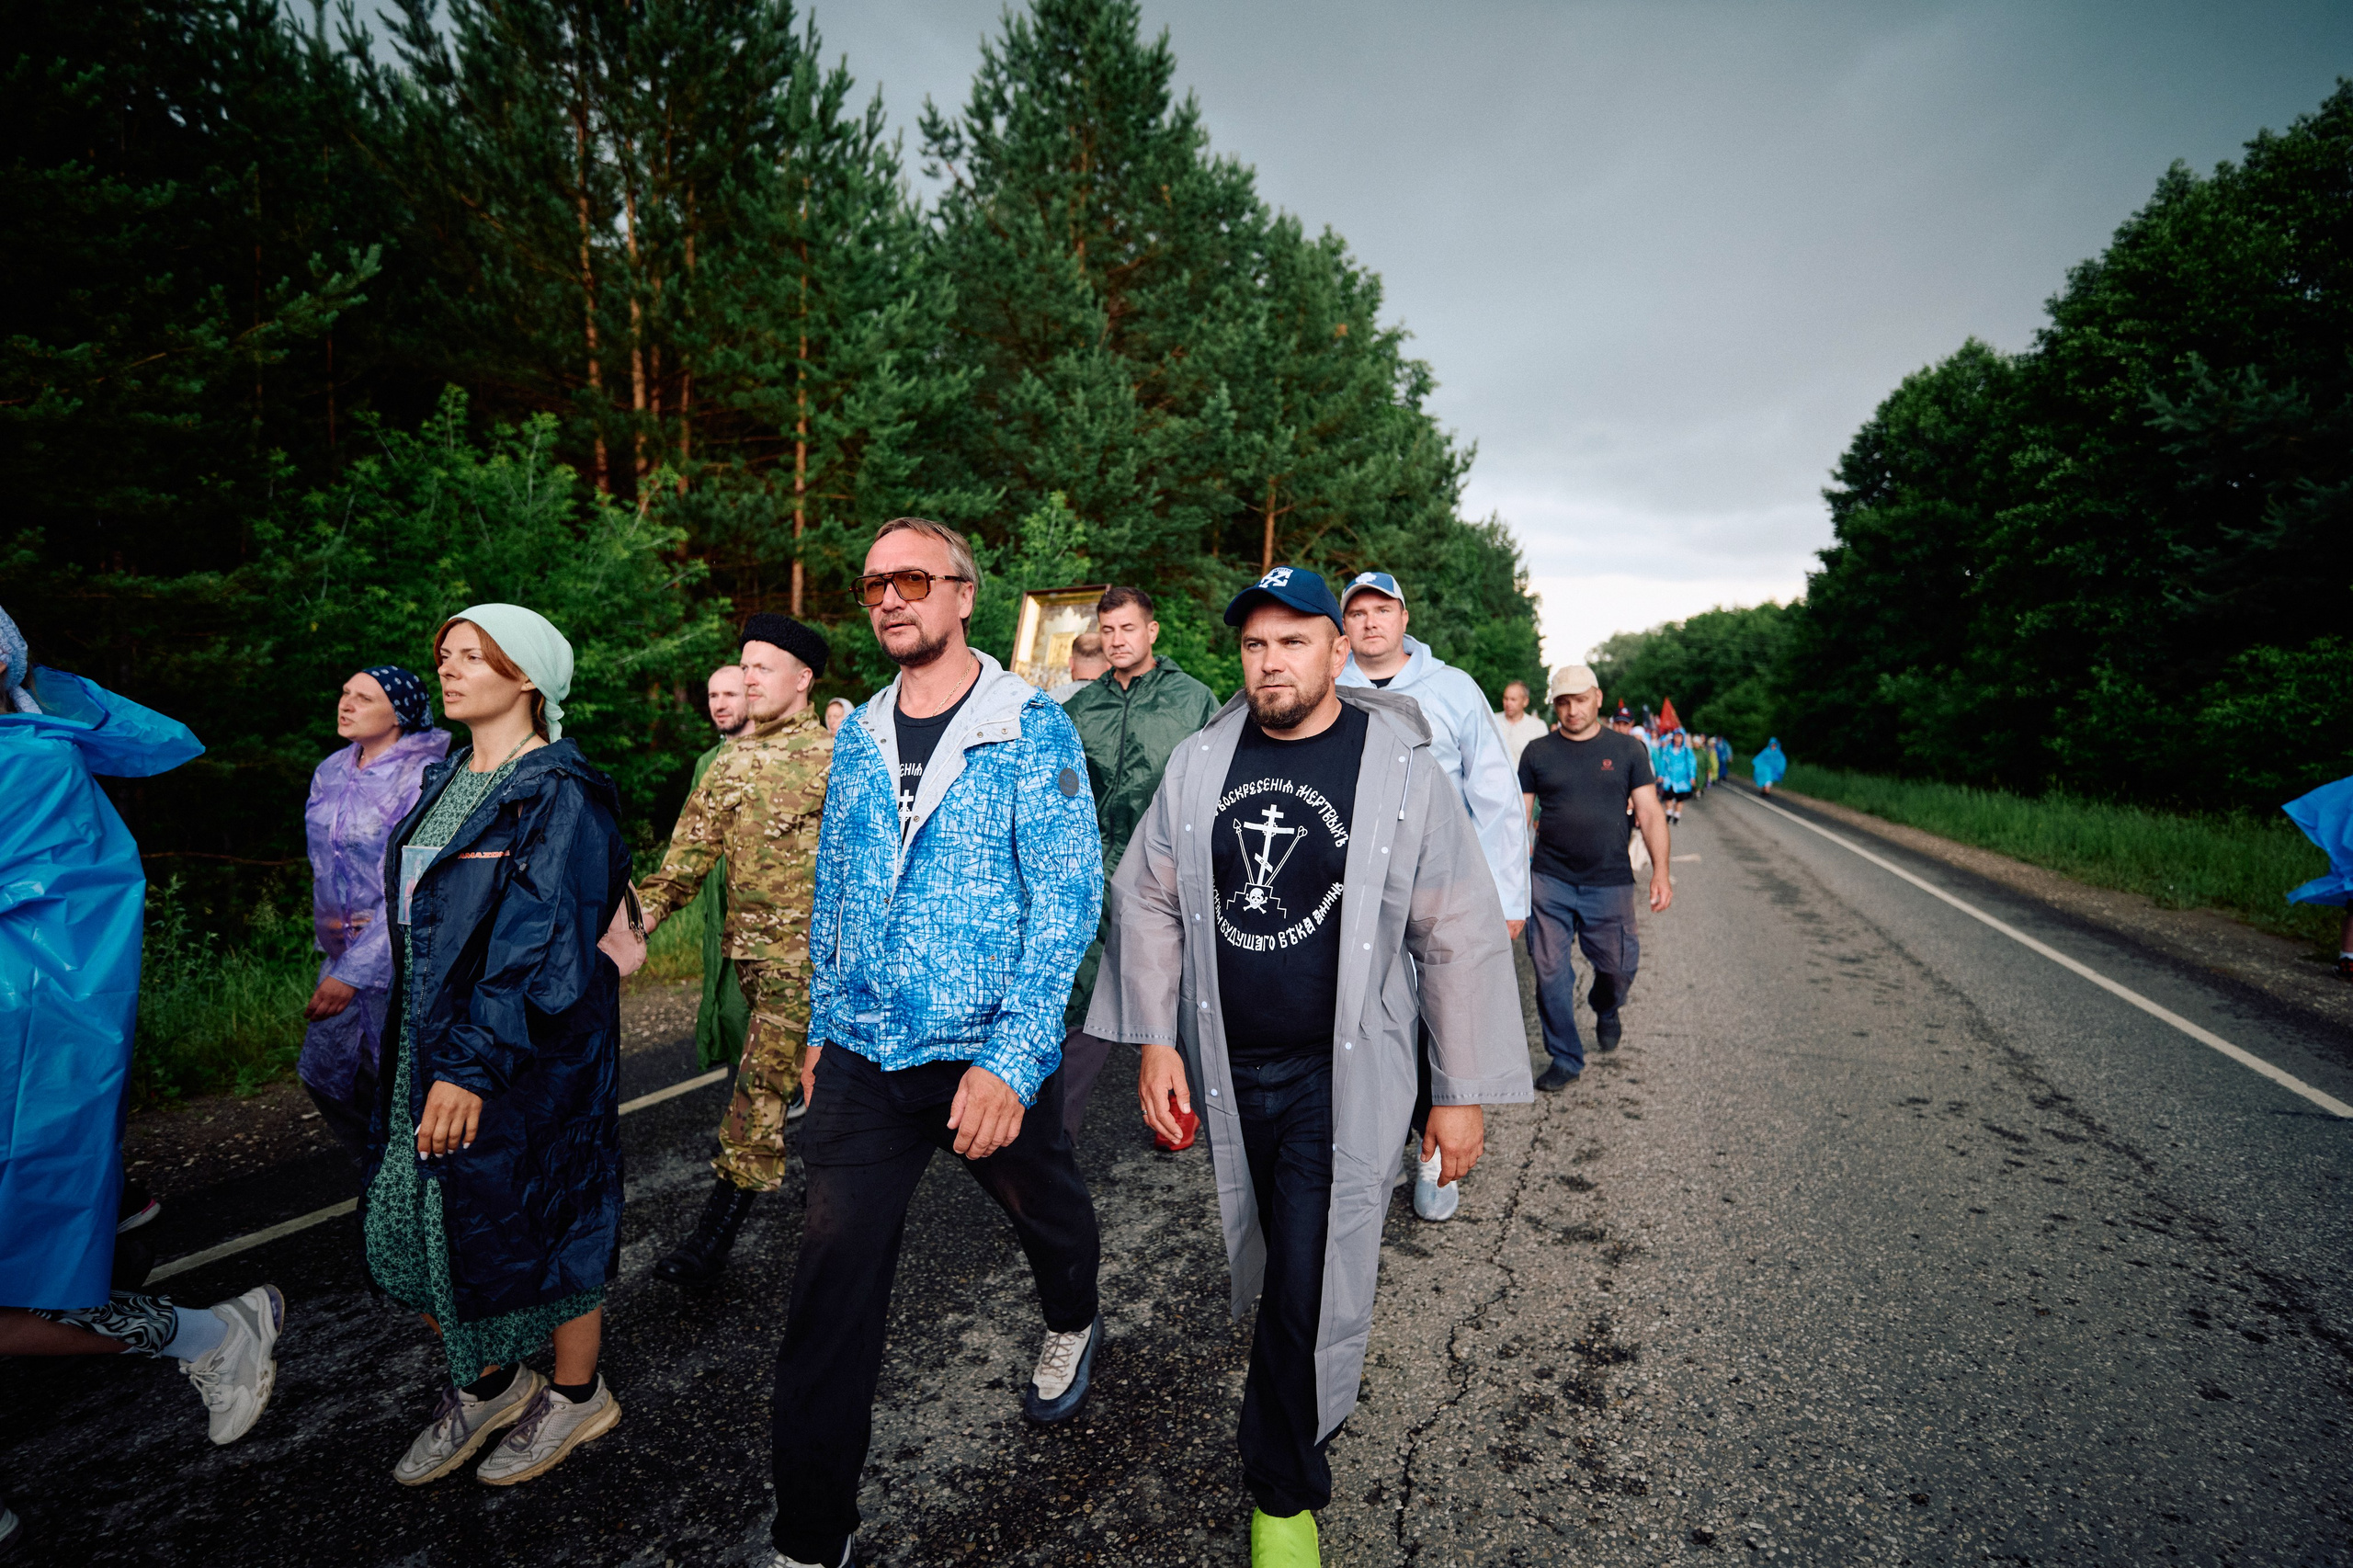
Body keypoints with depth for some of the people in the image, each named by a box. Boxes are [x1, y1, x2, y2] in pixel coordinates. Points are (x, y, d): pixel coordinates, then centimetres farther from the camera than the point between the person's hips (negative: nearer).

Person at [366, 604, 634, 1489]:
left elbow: (544, 948, -21)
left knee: (535, 1225, 6)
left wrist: (474, 1064, -24)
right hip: (428, 1045, 8)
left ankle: (576, 1395, 29)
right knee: (407, 1227, 14)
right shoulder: (448, 781, 11)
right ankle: (487, 1383, 36)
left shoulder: (557, 794, -15)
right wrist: (420, 1052, 18)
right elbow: (421, 924, 18)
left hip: (525, 1057, -8)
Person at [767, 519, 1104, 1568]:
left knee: (1043, 1208, 23)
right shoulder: (857, 736, 5)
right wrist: (822, 1024, 13)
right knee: (831, 1286, 3)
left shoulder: (1033, 730, -12)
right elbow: (833, 892, 13)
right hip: (862, 1054, 4)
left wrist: (1011, 1060, -24)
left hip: (991, 1051, -3)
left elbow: (1066, 899, -17)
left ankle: (1072, 1324, 56)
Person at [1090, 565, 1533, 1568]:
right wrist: (1155, 1041, 3)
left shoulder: (1402, 772, -10)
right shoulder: (1200, 764, -1)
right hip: (1227, 1069, 4)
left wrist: (1465, 1092, -4)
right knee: (1270, 1269, 21)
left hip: (1340, 1074, -3)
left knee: (1308, 1287, 0)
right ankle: (1316, 1392, 52)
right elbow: (1146, 901, 7)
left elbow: (1462, 940, -6)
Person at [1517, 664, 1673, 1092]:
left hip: (1610, 882, 0)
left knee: (1617, 966, 8)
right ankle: (1565, 1059, 16)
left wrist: (1660, 871, -5)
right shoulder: (1538, 752, 4)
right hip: (1550, 883, 0)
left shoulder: (1627, 749, 4)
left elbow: (1649, 813, 4)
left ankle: (1607, 1010, 43)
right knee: (1550, 972, 0)